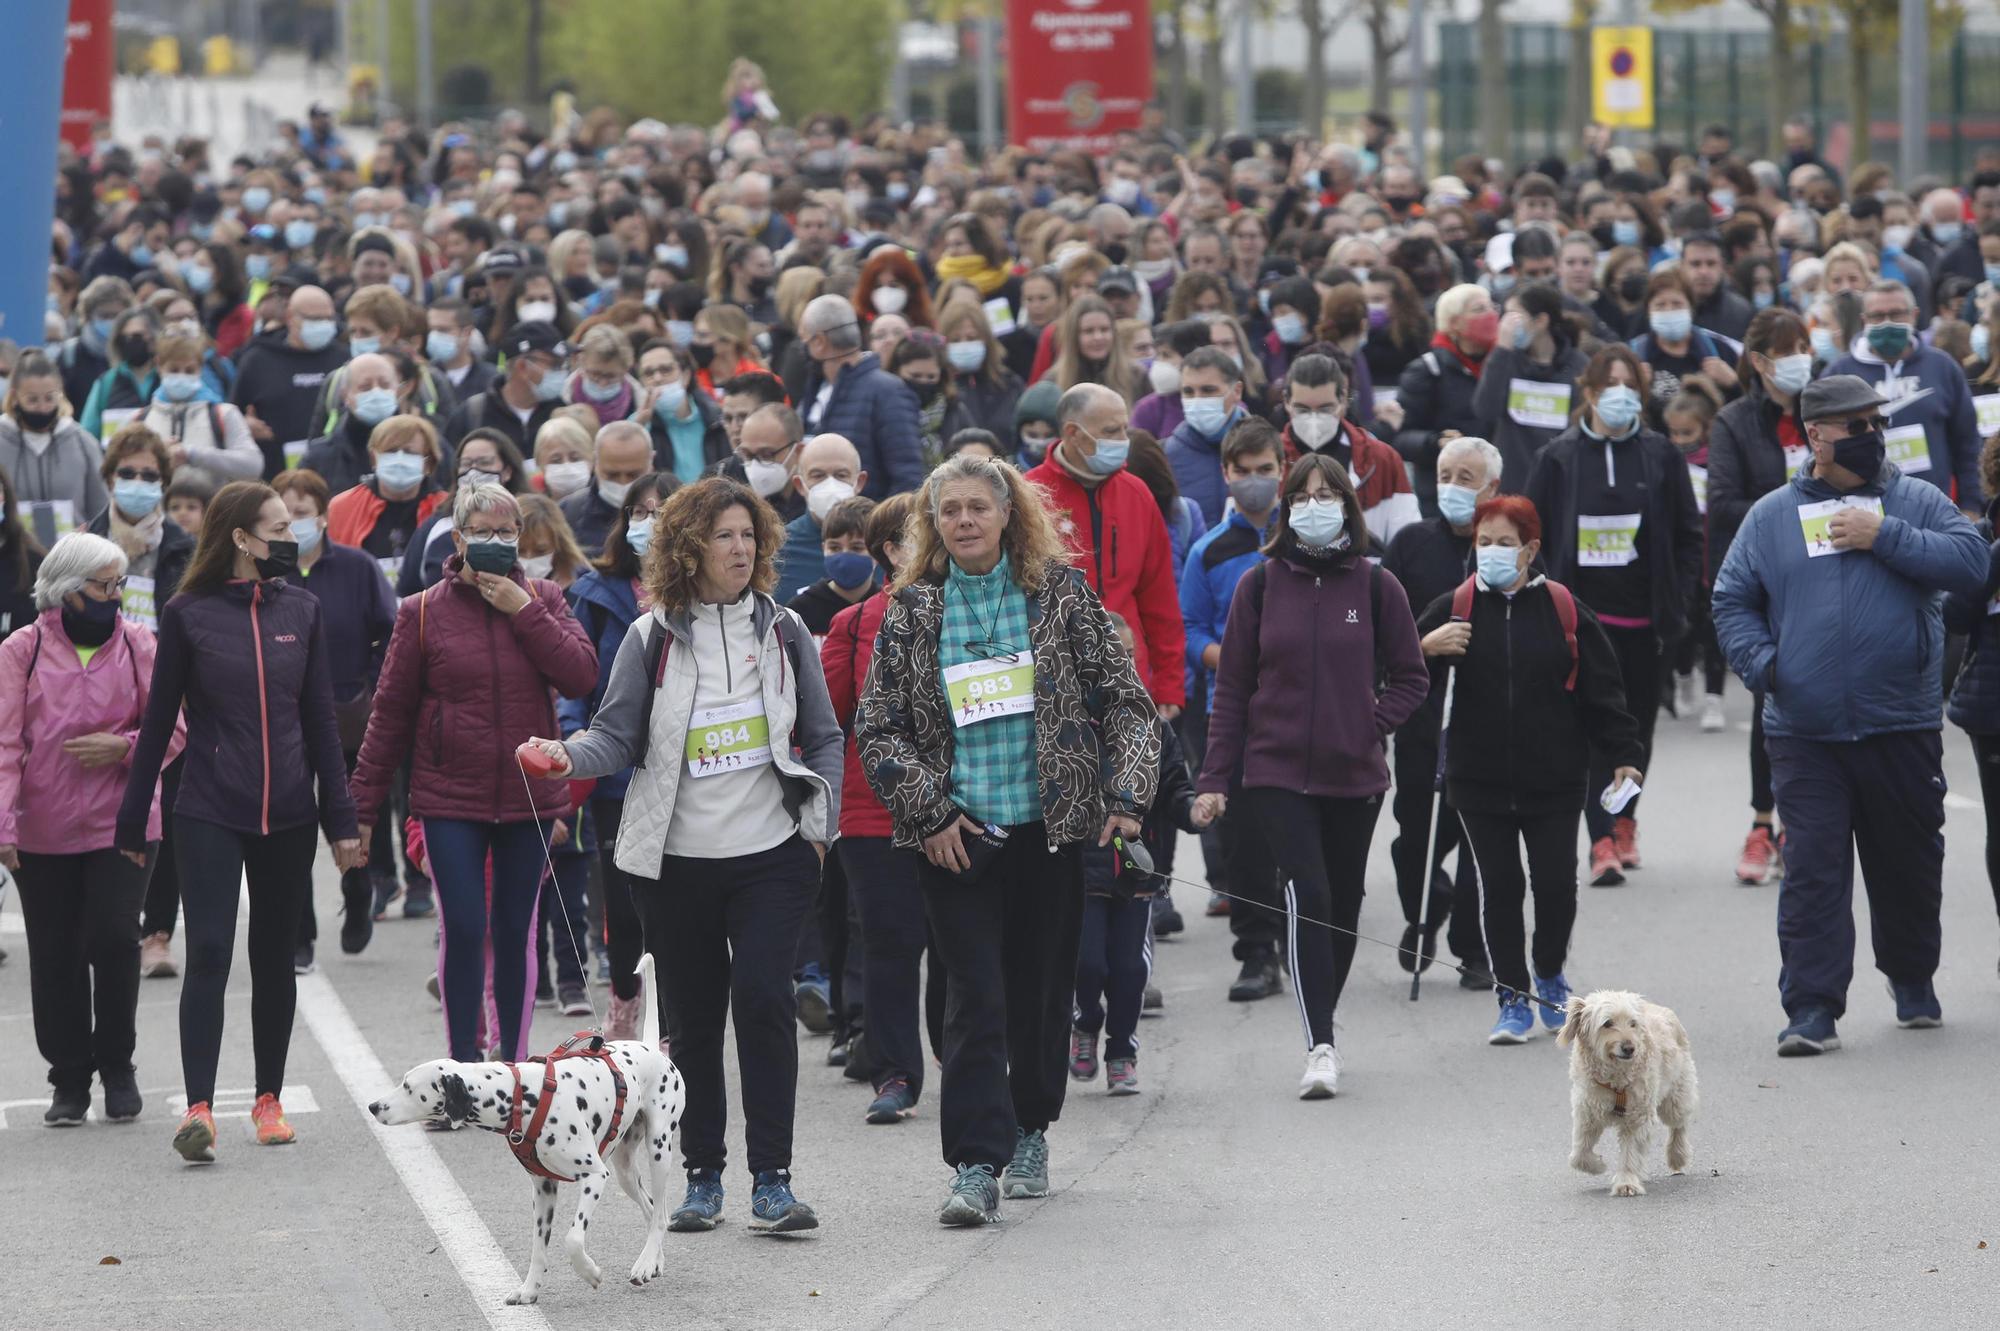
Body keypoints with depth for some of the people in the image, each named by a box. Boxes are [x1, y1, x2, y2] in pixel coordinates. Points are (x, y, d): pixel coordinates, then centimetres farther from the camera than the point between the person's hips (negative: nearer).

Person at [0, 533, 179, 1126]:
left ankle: (117, 1066, 9)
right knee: (55, 958, 4)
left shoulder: (138, 645, 3)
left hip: (123, 825, 0)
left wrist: (124, 747, -14)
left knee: (113, 939, -11)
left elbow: (174, 727, 5)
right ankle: (69, 1079, 17)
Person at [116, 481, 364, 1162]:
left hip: (287, 815, 3)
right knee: (209, 952, -14)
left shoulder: (301, 612, 7)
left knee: (274, 955, 10)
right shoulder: (188, 615, -2)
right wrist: (133, 821, 3)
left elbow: (321, 721, 10)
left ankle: (269, 1100, 21)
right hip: (209, 816, -3)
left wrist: (340, 817, 6)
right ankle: (199, 1108, -19)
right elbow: (159, 723, 3)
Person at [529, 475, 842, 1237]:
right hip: (677, 859, 0)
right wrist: (568, 756, -20)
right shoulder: (652, 639, 1)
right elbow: (617, 738, 0)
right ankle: (702, 1179, 17)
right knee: (692, 1018, 6)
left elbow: (822, 738, 13)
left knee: (763, 998, -15)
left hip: (773, 855, 0)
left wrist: (820, 826, 6)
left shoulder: (782, 631, 6)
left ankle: (772, 1180, -12)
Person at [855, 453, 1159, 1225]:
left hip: (1050, 825, 1)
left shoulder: (1058, 591, 2)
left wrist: (1126, 793, -6)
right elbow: (877, 727, 3)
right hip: (956, 834, -1)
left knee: (1043, 986, 11)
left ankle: (1030, 1129, 32)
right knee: (975, 996, -9)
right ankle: (975, 1167, -13)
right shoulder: (912, 610, 2)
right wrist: (926, 811, -6)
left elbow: (1123, 697, 3)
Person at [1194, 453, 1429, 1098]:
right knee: (1307, 894, -18)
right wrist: (1215, 779, -1)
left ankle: (1322, 1027, 28)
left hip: (1355, 776, 2)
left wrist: (1370, 725, -6)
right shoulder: (1260, 585, 2)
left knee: (1342, 904, 10)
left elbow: (1411, 677, 11)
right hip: (1277, 772, -2)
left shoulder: (1375, 585, 3)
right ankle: (1320, 1046, -22)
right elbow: (1231, 687, 4)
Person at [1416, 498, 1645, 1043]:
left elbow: (1601, 687, 4)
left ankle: (1551, 977, 26)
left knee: (1556, 883, -1)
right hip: (1480, 779, 0)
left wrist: (1623, 754, -1)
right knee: (1499, 886, 1)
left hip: (1554, 778, 0)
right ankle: (1513, 998, 12)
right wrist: (1427, 649, -21)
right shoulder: (1455, 608, 1)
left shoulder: (1564, 609, 0)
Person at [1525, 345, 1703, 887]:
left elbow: (1688, 534, 9)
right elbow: (1532, 534, 5)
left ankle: (1624, 816, 33)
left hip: (1642, 616, 2)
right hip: (1582, 614, -2)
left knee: (1638, 722, 11)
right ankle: (1604, 841, -13)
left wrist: (1677, 600, 0)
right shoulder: (1559, 458, 2)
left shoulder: (1660, 456, 4)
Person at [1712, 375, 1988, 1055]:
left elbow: (1972, 562, -8)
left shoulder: (1915, 501, 5)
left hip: (1903, 728, 0)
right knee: (1812, 870, -6)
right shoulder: (1771, 516, 8)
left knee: (1909, 863, 12)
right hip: (1805, 735, 0)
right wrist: (1761, 662, -6)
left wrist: (1885, 537, -13)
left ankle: (1913, 983, 33)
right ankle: (1812, 1009, -5)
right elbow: (1731, 602, 12)